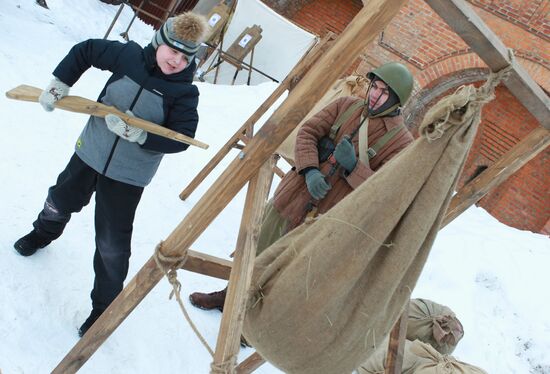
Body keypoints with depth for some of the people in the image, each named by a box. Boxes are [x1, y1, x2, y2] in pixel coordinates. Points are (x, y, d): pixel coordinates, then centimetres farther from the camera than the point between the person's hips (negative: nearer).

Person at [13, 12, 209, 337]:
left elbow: (180, 139, -22)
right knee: (60, 202, 29)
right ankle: (44, 233, 64)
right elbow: (85, 50, 3)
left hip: (128, 176, -4)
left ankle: (105, 306, 21)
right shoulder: (129, 55, -11)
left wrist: (138, 134, -31)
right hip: (90, 153, 4)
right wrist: (60, 82, -6)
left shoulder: (185, 93, -17)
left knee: (112, 245, -1)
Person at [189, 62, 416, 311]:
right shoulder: (347, 105, 3)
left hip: (322, 225, -4)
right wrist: (309, 170, -17)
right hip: (292, 196, 4)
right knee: (258, 254, 20)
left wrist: (353, 167, -26)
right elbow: (308, 132, 0)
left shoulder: (401, 142, -8)